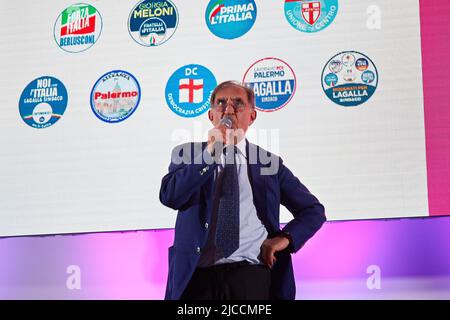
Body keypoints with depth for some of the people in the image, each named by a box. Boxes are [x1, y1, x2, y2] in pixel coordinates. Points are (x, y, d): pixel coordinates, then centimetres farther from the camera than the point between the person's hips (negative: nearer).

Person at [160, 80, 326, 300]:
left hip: (251, 276, 1)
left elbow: (314, 211, 14)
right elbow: (169, 197, -9)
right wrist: (211, 151, -12)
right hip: (199, 276, 0)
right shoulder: (187, 154, 9)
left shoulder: (269, 162, 10)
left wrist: (285, 238, -3)